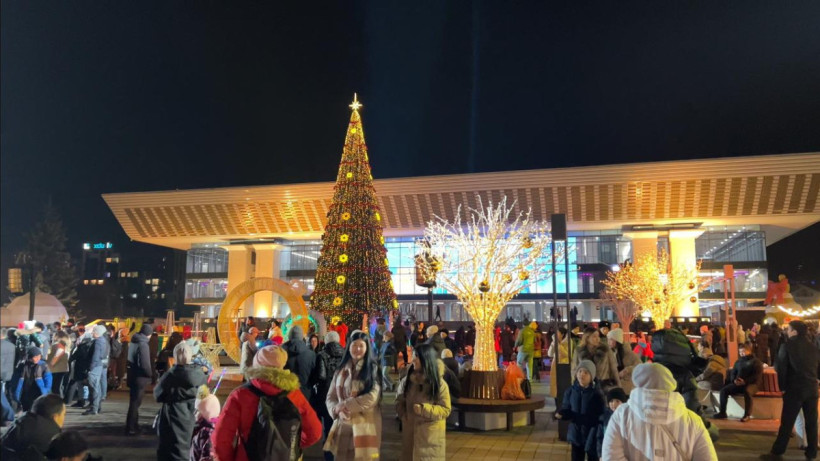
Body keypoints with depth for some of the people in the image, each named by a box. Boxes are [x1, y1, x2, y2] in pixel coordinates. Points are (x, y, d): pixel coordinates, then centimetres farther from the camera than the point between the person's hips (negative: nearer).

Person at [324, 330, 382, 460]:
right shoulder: (341, 370, 12)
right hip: (343, 425, 4)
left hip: (363, 426, -4)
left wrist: (344, 405, -12)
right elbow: (330, 397, 9)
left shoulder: (372, 369, -1)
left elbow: (372, 398, -12)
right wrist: (338, 410, -12)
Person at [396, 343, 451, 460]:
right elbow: (399, 400, 14)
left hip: (431, 434, -4)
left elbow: (445, 410, -10)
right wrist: (402, 412, -4)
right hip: (410, 431, 4)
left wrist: (424, 409, -20)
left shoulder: (439, 384, -11)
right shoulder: (407, 380, 1)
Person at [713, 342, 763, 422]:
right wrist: (734, 380, -5)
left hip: (751, 383, -5)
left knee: (747, 391, -40)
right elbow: (732, 373, 20)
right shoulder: (738, 361, 22)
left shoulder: (756, 362, 4)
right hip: (738, 383, 6)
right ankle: (722, 413, -14)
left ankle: (747, 415, -31)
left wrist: (745, 381, -22)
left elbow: (757, 376, -8)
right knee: (724, 390, -17)